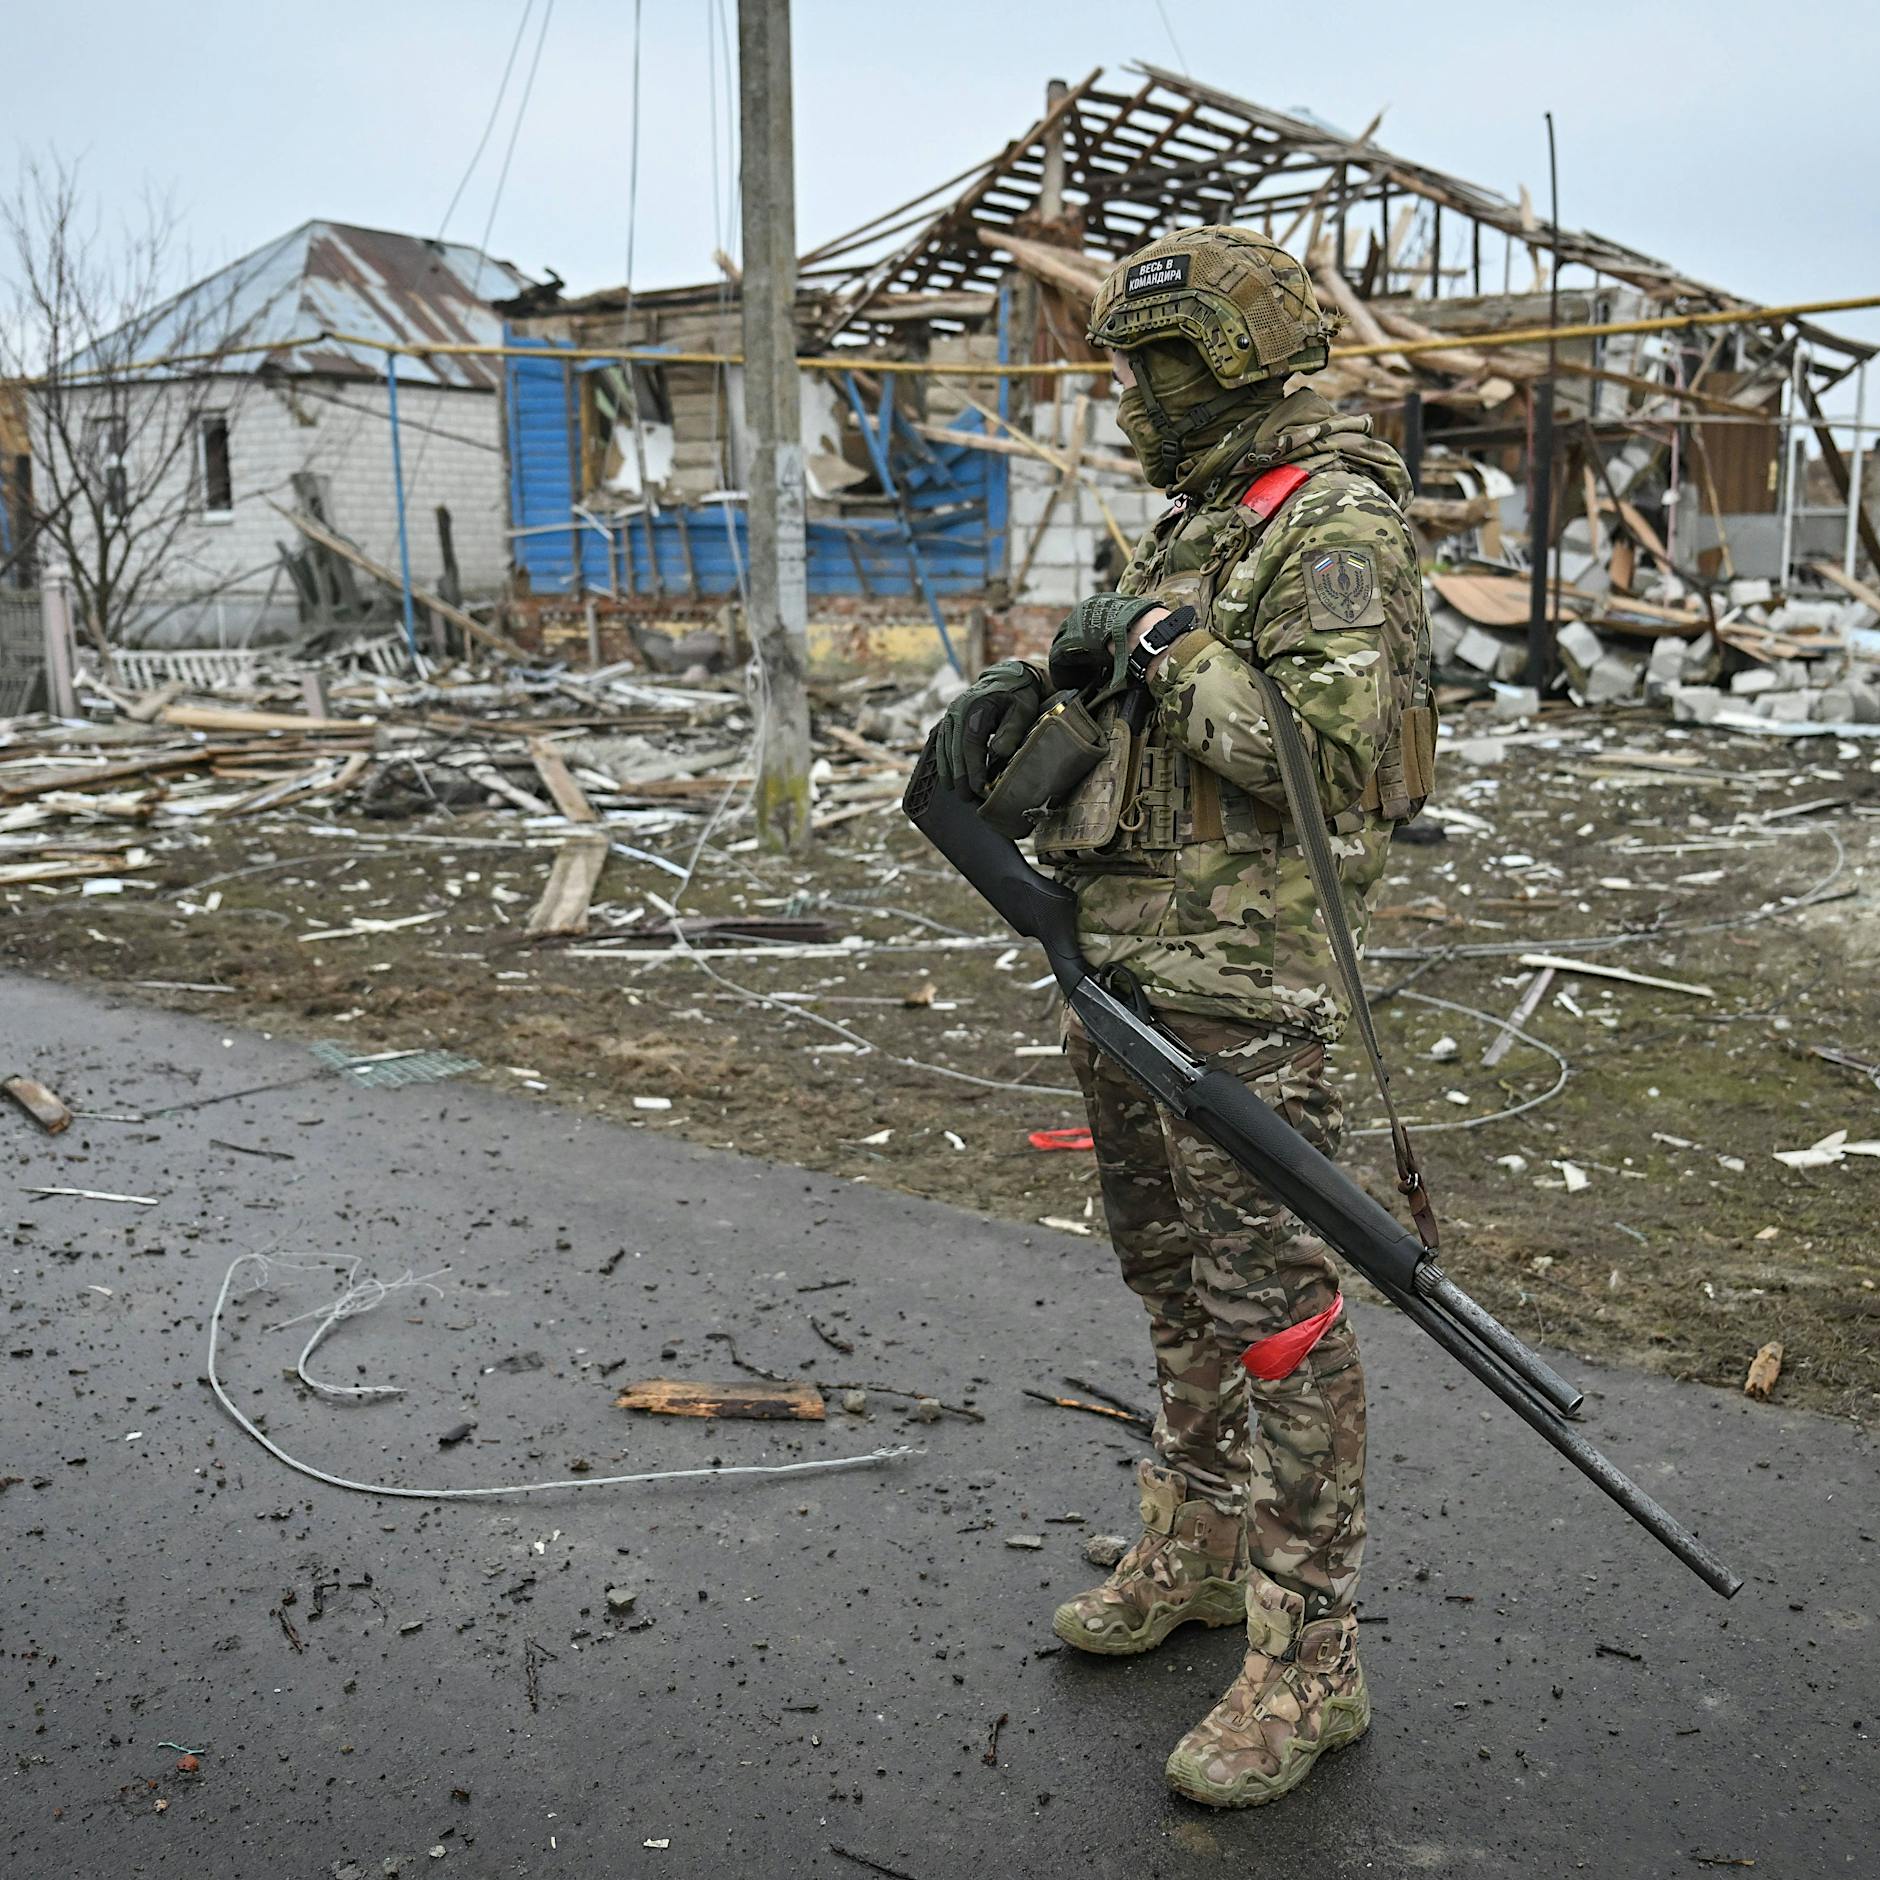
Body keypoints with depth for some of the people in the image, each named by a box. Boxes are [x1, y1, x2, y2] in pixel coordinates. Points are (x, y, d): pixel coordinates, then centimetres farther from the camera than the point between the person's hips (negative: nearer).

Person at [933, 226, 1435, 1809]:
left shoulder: (1338, 526, -13)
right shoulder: (1204, 519, 17)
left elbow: (1332, 758, -23)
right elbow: (1123, 702, 21)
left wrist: (1163, 642, -17)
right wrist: (1026, 689, 0)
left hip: (1239, 978, -9)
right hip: (1121, 955, 10)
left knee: (1269, 1300, -4)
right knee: (1173, 1277, 18)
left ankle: (1309, 1661, 7)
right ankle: (1199, 1550, 34)